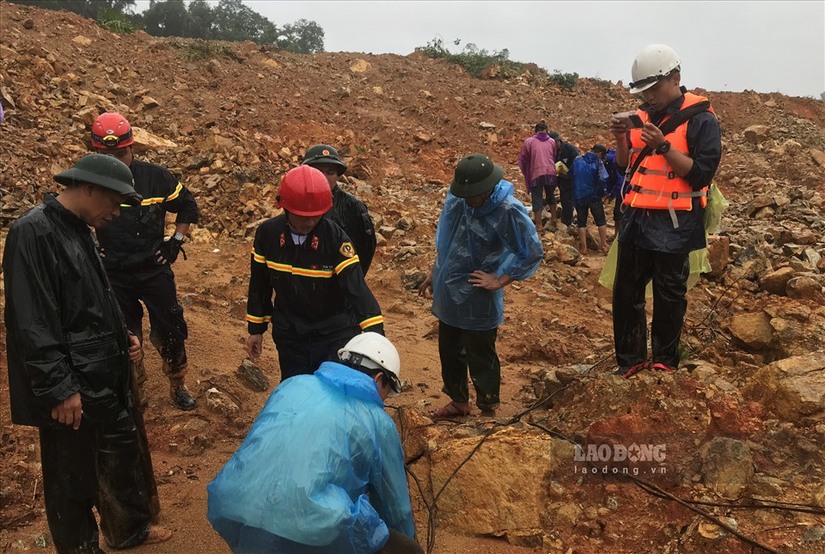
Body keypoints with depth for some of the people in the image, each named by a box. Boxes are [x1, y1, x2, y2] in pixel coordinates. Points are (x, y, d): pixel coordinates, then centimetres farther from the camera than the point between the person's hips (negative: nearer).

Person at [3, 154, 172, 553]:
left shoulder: (78, 229, 9)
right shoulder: (34, 232, -19)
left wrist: (121, 338, 8)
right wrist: (59, 388, -22)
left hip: (104, 376, 10)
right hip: (71, 387, -10)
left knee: (122, 450, 22)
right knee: (72, 475, 8)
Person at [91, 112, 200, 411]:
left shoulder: (155, 177, -9)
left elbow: (188, 206, 6)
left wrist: (176, 241, 0)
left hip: (155, 271, 0)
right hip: (114, 277, 1)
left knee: (171, 331, 7)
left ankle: (178, 387, 29)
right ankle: (134, 396, 30)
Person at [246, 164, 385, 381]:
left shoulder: (336, 239, -20)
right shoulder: (267, 233, -8)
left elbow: (357, 288, -27)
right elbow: (259, 284, 5)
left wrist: (375, 336, -38)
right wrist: (256, 329, 10)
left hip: (334, 338, -3)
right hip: (290, 338, 3)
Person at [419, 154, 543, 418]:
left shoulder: (508, 211, -22)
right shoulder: (458, 199, -5)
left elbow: (533, 252, -18)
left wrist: (500, 281, -17)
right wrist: (435, 274, 15)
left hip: (477, 300, -6)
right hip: (448, 294, 7)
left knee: (480, 357, 9)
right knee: (449, 352, 21)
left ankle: (488, 409, 30)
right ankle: (458, 401, 43)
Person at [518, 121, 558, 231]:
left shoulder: (529, 142, 1)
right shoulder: (552, 142, 8)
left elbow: (522, 160, 3)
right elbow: (555, 157, 11)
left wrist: (526, 173, 16)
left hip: (536, 173, -3)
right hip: (550, 172, 3)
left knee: (537, 198, 1)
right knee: (551, 196, 23)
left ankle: (539, 225, -1)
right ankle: (553, 219, 30)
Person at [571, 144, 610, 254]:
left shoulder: (577, 160, 0)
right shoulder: (598, 162, -10)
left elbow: (571, 175, 9)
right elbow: (603, 179, -18)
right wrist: (603, 192, -4)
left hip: (579, 196, 3)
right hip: (594, 196, -2)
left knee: (581, 222, 9)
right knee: (601, 221, 11)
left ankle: (583, 247, 6)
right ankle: (604, 245, 13)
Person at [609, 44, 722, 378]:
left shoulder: (701, 120, -9)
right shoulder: (643, 115, 9)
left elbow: (701, 174, -16)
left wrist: (663, 146, -22)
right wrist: (621, 137, -4)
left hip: (673, 227, -6)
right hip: (637, 220, 6)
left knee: (668, 298, 7)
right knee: (626, 294, 11)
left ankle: (665, 362, 24)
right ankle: (630, 359, 25)